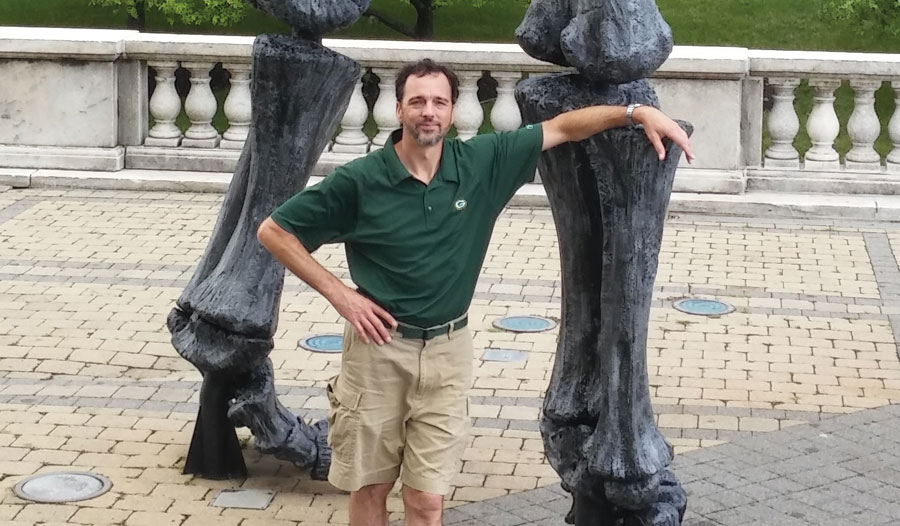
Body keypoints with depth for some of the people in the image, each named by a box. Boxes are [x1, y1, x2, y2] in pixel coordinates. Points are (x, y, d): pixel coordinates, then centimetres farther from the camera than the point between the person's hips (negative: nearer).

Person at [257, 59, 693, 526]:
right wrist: (338, 293, -9)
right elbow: (273, 231, -5)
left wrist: (640, 112, -7)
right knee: (370, 488, 9)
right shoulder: (360, 181, -11)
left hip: (447, 351, 2)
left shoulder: (481, 163, -4)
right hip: (378, 346, -1)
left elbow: (563, 127, 2)